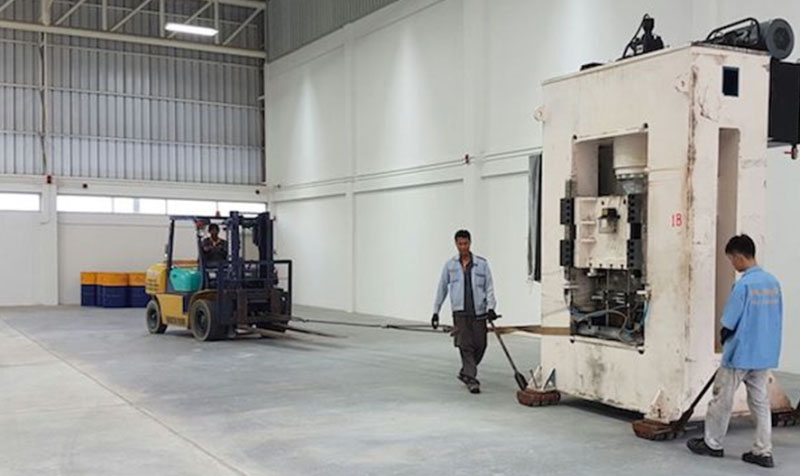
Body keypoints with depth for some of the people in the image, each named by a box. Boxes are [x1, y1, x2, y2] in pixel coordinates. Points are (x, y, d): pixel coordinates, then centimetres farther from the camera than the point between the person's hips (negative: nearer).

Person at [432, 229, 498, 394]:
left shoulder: (482, 264, 5)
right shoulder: (450, 265, 7)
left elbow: (489, 287, 3)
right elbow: (442, 288, 13)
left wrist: (491, 307, -11)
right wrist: (436, 311, 13)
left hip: (479, 311, 1)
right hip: (460, 311, -1)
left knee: (480, 345, 5)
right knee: (466, 345, -7)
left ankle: (465, 372, 27)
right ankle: (471, 379, -4)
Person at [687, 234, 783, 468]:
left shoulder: (743, 284, -18)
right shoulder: (773, 282, 3)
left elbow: (729, 324, -14)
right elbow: (776, 319, 11)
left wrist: (724, 341, 5)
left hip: (740, 354, -7)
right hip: (765, 354, 7)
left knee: (722, 398, 8)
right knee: (761, 401, 12)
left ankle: (712, 444, 19)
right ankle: (763, 451, 13)